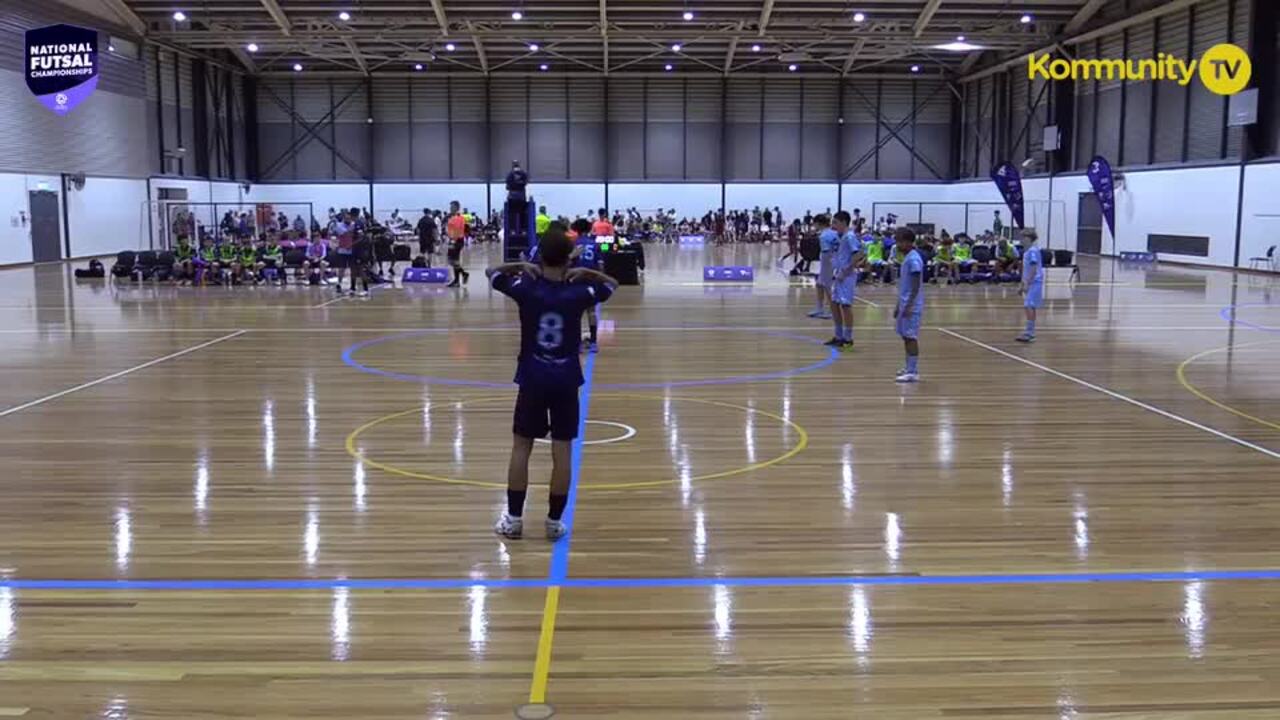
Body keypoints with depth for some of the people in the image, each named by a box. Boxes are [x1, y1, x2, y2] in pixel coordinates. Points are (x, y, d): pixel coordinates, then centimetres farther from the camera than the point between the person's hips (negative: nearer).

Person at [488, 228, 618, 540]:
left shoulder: (526, 288, -9)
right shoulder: (579, 293, -7)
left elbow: (492, 272, 8)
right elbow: (611, 284, 12)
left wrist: (520, 266, 1)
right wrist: (585, 273, 0)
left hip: (532, 378, 0)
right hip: (566, 380, 0)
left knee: (521, 447, 9)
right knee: (562, 450, 5)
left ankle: (514, 519, 12)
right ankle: (554, 521, 10)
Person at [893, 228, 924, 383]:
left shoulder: (914, 259, -15)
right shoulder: (907, 258, 15)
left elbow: (916, 286, -20)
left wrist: (909, 305, -25)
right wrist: (899, 305, 23)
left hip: (911, 306, -10)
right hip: (904, 304, 10)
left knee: (911, 337, -8)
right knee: (905, 336, 13)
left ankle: (913, 372, -6)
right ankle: (910, 368, 22)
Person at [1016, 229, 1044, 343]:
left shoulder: (1033, 251, -15)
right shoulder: (1026, 252, 14)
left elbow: (1033, 270, -19)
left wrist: (1027, 284, -20)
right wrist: (1023, 284, 22)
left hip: (1034, 283, -10)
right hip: (1029, 283, 10)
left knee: (1029, 307, -13)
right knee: (1030, 308, 12)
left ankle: (1029, 333, -12)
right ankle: (1030, 333, 17)